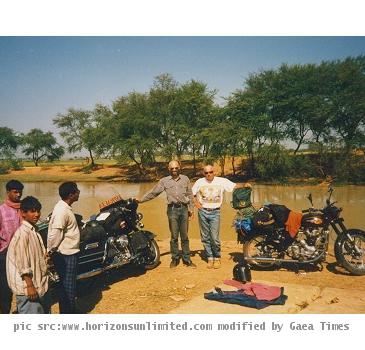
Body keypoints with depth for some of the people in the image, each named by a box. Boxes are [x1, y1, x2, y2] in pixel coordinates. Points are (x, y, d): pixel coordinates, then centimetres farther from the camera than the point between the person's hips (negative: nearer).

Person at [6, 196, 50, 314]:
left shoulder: (34, 230, 10)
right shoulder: (22, 233, -18)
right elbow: (22, 263, -20)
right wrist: (29, 285, -20)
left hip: (40, 283, 9)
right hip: (28, 287, -9)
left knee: (44, 312, 18)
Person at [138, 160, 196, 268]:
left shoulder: (185, 179, 9)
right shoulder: (164, 181, 6)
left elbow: (190, 195, 12)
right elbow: (153, 192, 6)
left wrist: (190, 209, 9)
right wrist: (140, 200, 1)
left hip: (184, 208, 1)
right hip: (172, 210, -1)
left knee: (184, 236, 6)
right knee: (174, 236, 3)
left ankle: (187, 259, 15)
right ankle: (175, 259, 16)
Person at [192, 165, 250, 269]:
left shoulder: (222, 181, 1)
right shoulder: (199, 182, 6)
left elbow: (234, 186, -3)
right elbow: (191, 193, 15)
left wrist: (244, 185, -19)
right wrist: (196, 202, 2)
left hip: (215, 212, -2)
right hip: (203, 212, 2)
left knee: (215, 238, -7)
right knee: (205, 237, 7)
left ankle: (217, 258, 13)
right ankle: (210, 258, 19)